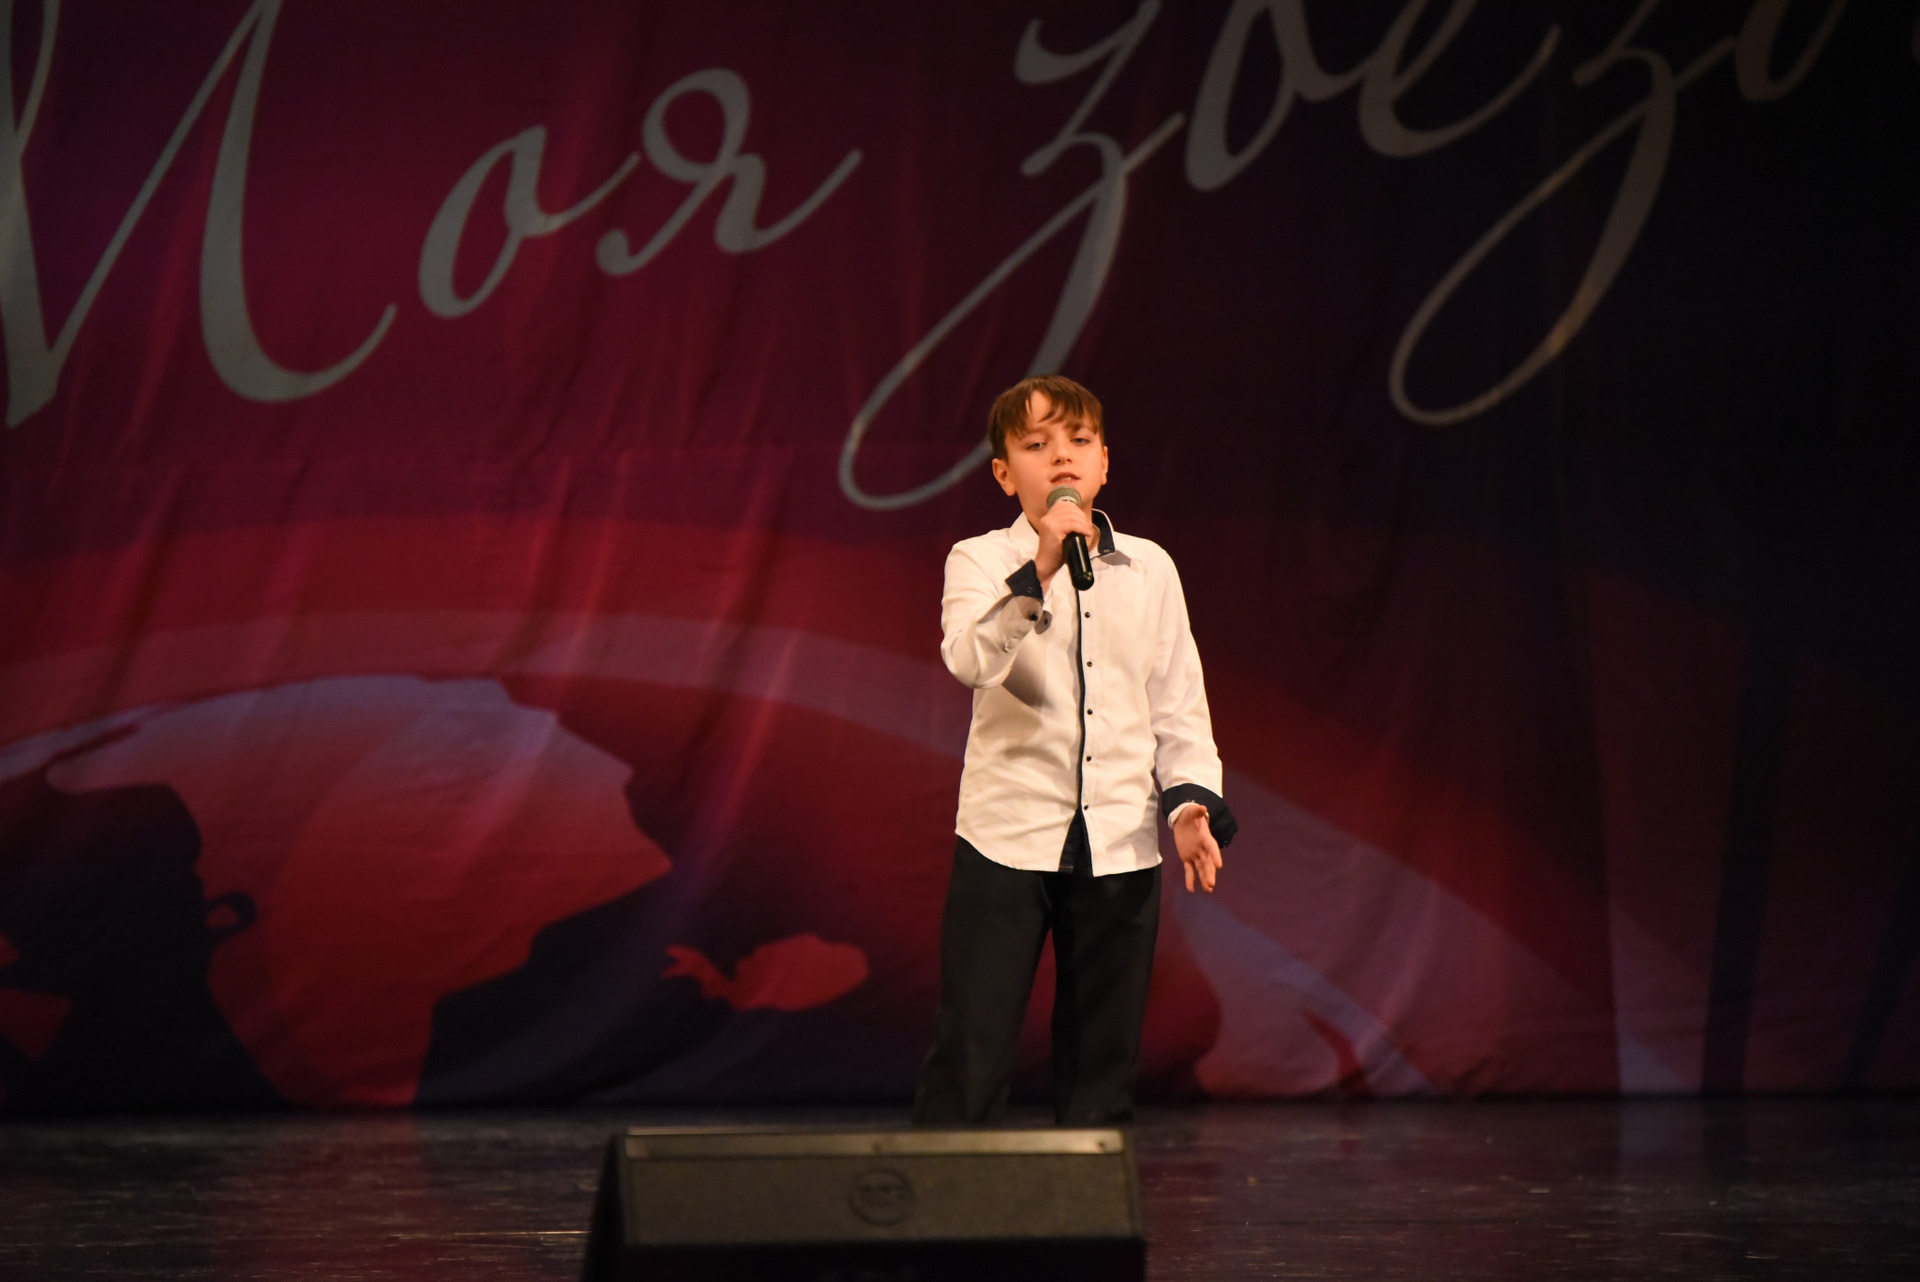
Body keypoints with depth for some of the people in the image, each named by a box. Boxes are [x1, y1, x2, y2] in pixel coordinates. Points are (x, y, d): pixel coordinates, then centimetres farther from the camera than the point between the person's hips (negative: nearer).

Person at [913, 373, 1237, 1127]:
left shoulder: (1148, 569, 10)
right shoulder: (980, 562, 0)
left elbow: (1179, 704, 14)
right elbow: (970, 659, -21)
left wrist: (1191, 801, 1)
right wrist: (1039, 571, -30)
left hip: (1121, 845, 3)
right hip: (1006, 836, -3)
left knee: (1102, 1055, 8)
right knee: (972, 1049, -6)